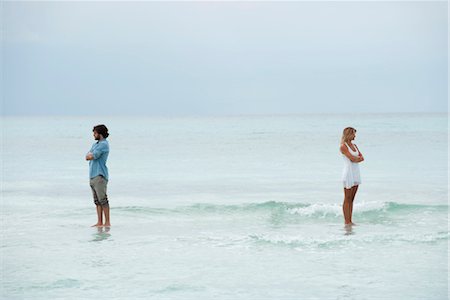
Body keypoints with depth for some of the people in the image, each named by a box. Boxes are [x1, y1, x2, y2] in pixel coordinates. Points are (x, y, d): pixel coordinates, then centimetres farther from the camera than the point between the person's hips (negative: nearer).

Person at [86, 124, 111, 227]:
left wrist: (91, 155, 5)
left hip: (100, 176, -9)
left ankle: (107, 222, -10)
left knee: (103, 200, -10)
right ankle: (99, 222, 9)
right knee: (97, 201, 8)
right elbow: (87, 157, 13)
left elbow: (92, 156, -16)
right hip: (93, 175, 9)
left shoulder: (104, 144, -10)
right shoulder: (95, 144, 20)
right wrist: (91, 155, -6)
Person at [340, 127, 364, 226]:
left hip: (356, 173, 8)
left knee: (351, 199, 8)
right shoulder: (343, 146, -10)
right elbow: (352, 159, -17)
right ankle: (347, 222, -2)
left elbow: (362, 158, 7)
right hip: (348, 173, -8)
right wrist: (358, 157, 0)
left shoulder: (354, 145, 14)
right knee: (347, 199, -4)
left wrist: (355, 158, -10)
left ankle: (350, 221, 11)